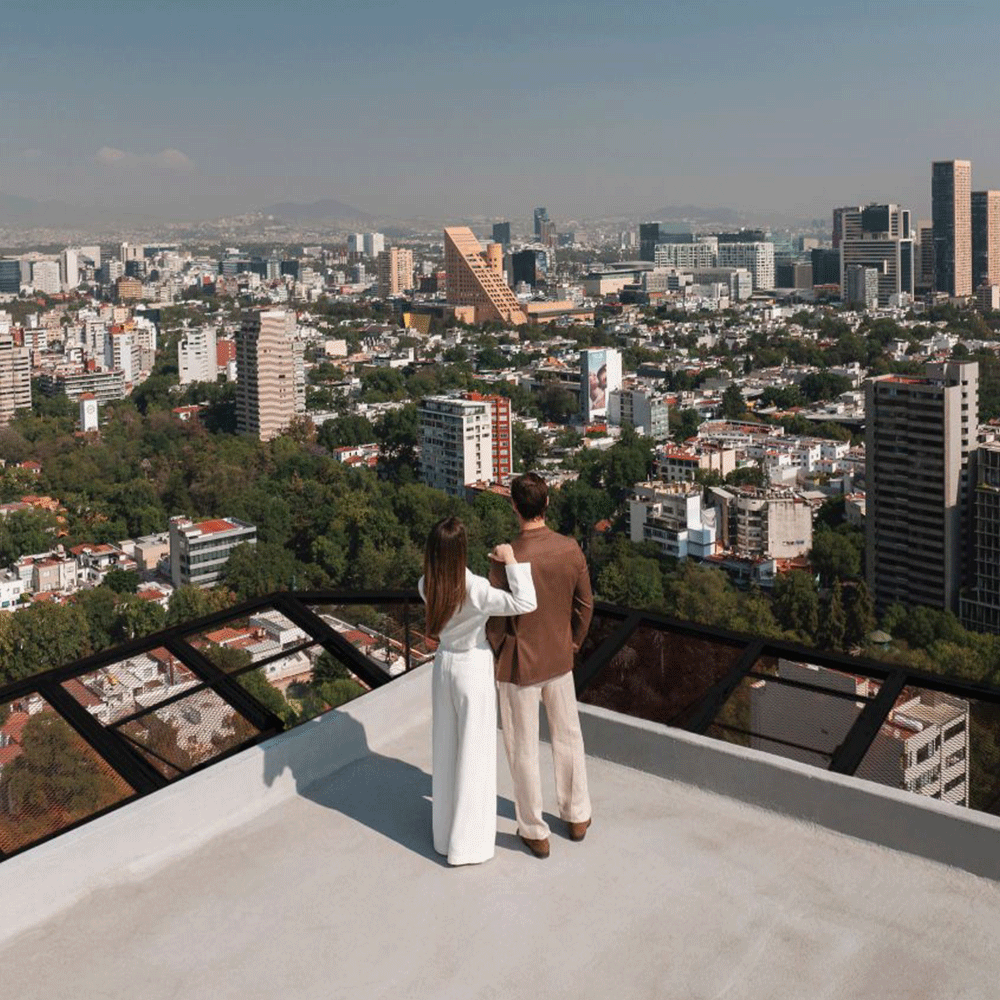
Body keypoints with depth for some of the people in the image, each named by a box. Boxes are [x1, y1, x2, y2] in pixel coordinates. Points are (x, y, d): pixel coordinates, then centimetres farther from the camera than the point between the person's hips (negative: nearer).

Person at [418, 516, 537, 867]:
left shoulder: (426, 586, -10)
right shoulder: (476, 589, -28)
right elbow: (525, 603, -31)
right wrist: (512, 562, -25)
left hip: (444, 665, 6)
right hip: (474, 670, -6)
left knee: (446, 749, 19)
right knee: (473, 754, 7)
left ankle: (445, 832, 34)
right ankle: (467, 844, 17)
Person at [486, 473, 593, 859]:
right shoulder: (570, 549, -11)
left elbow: (495, 619, -16)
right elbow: (585, 604, 1)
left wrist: (495, 657, 2)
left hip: (519, 666, -4)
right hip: (559, 660, 4)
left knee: (523, 749, 11)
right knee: (568, 738, 22)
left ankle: (535, 832, 24)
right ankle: (577, 816, 37)